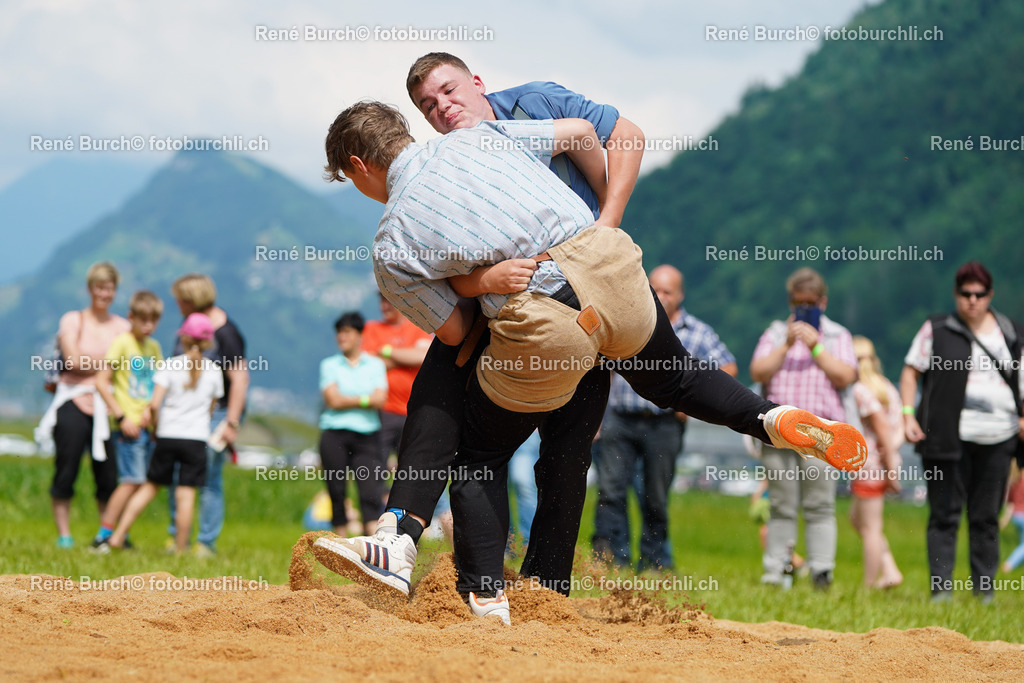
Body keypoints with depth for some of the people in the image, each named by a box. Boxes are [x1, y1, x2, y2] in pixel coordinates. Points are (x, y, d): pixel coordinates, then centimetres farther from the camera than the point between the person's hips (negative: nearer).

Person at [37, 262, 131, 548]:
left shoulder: (123, 327, 10)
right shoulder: (72, 321, 4)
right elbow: (74, 361, -7)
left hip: (106, 408, 2)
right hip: (74, 405, -2)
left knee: (109, 476, -1)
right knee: (66, 470, -4)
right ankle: (64, 534, 5)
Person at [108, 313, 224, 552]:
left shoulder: (170, 365, -4)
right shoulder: (213, 371, 2)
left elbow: (155, 403, -10)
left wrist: (157, 426, 7)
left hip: (168, 436, 0)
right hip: (197, 438, 0)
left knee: (150, 486, 13)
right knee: (186, 494, 1)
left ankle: (117, 536, 11)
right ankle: (180, 548, 3)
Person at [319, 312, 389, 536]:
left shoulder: (375, 364, 12)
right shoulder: (329, 365, 10)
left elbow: (380, 399, -2)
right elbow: (333, 400, -3)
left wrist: (347, 400, -4)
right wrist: (364, 400, 0)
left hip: (367, 435, 0)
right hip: (335, 435, 0)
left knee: (371, 488, -13)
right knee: (336, 491, 0)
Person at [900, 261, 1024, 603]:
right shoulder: (937, 329, 5)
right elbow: (911, 371, 6)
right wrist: (907, 415, -5)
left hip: (997, 439, 2)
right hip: (949, 438, -2)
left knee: (986, 516, 5)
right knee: (945, 513, -4)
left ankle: (985, 586, 11)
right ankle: (941, 586, -3)